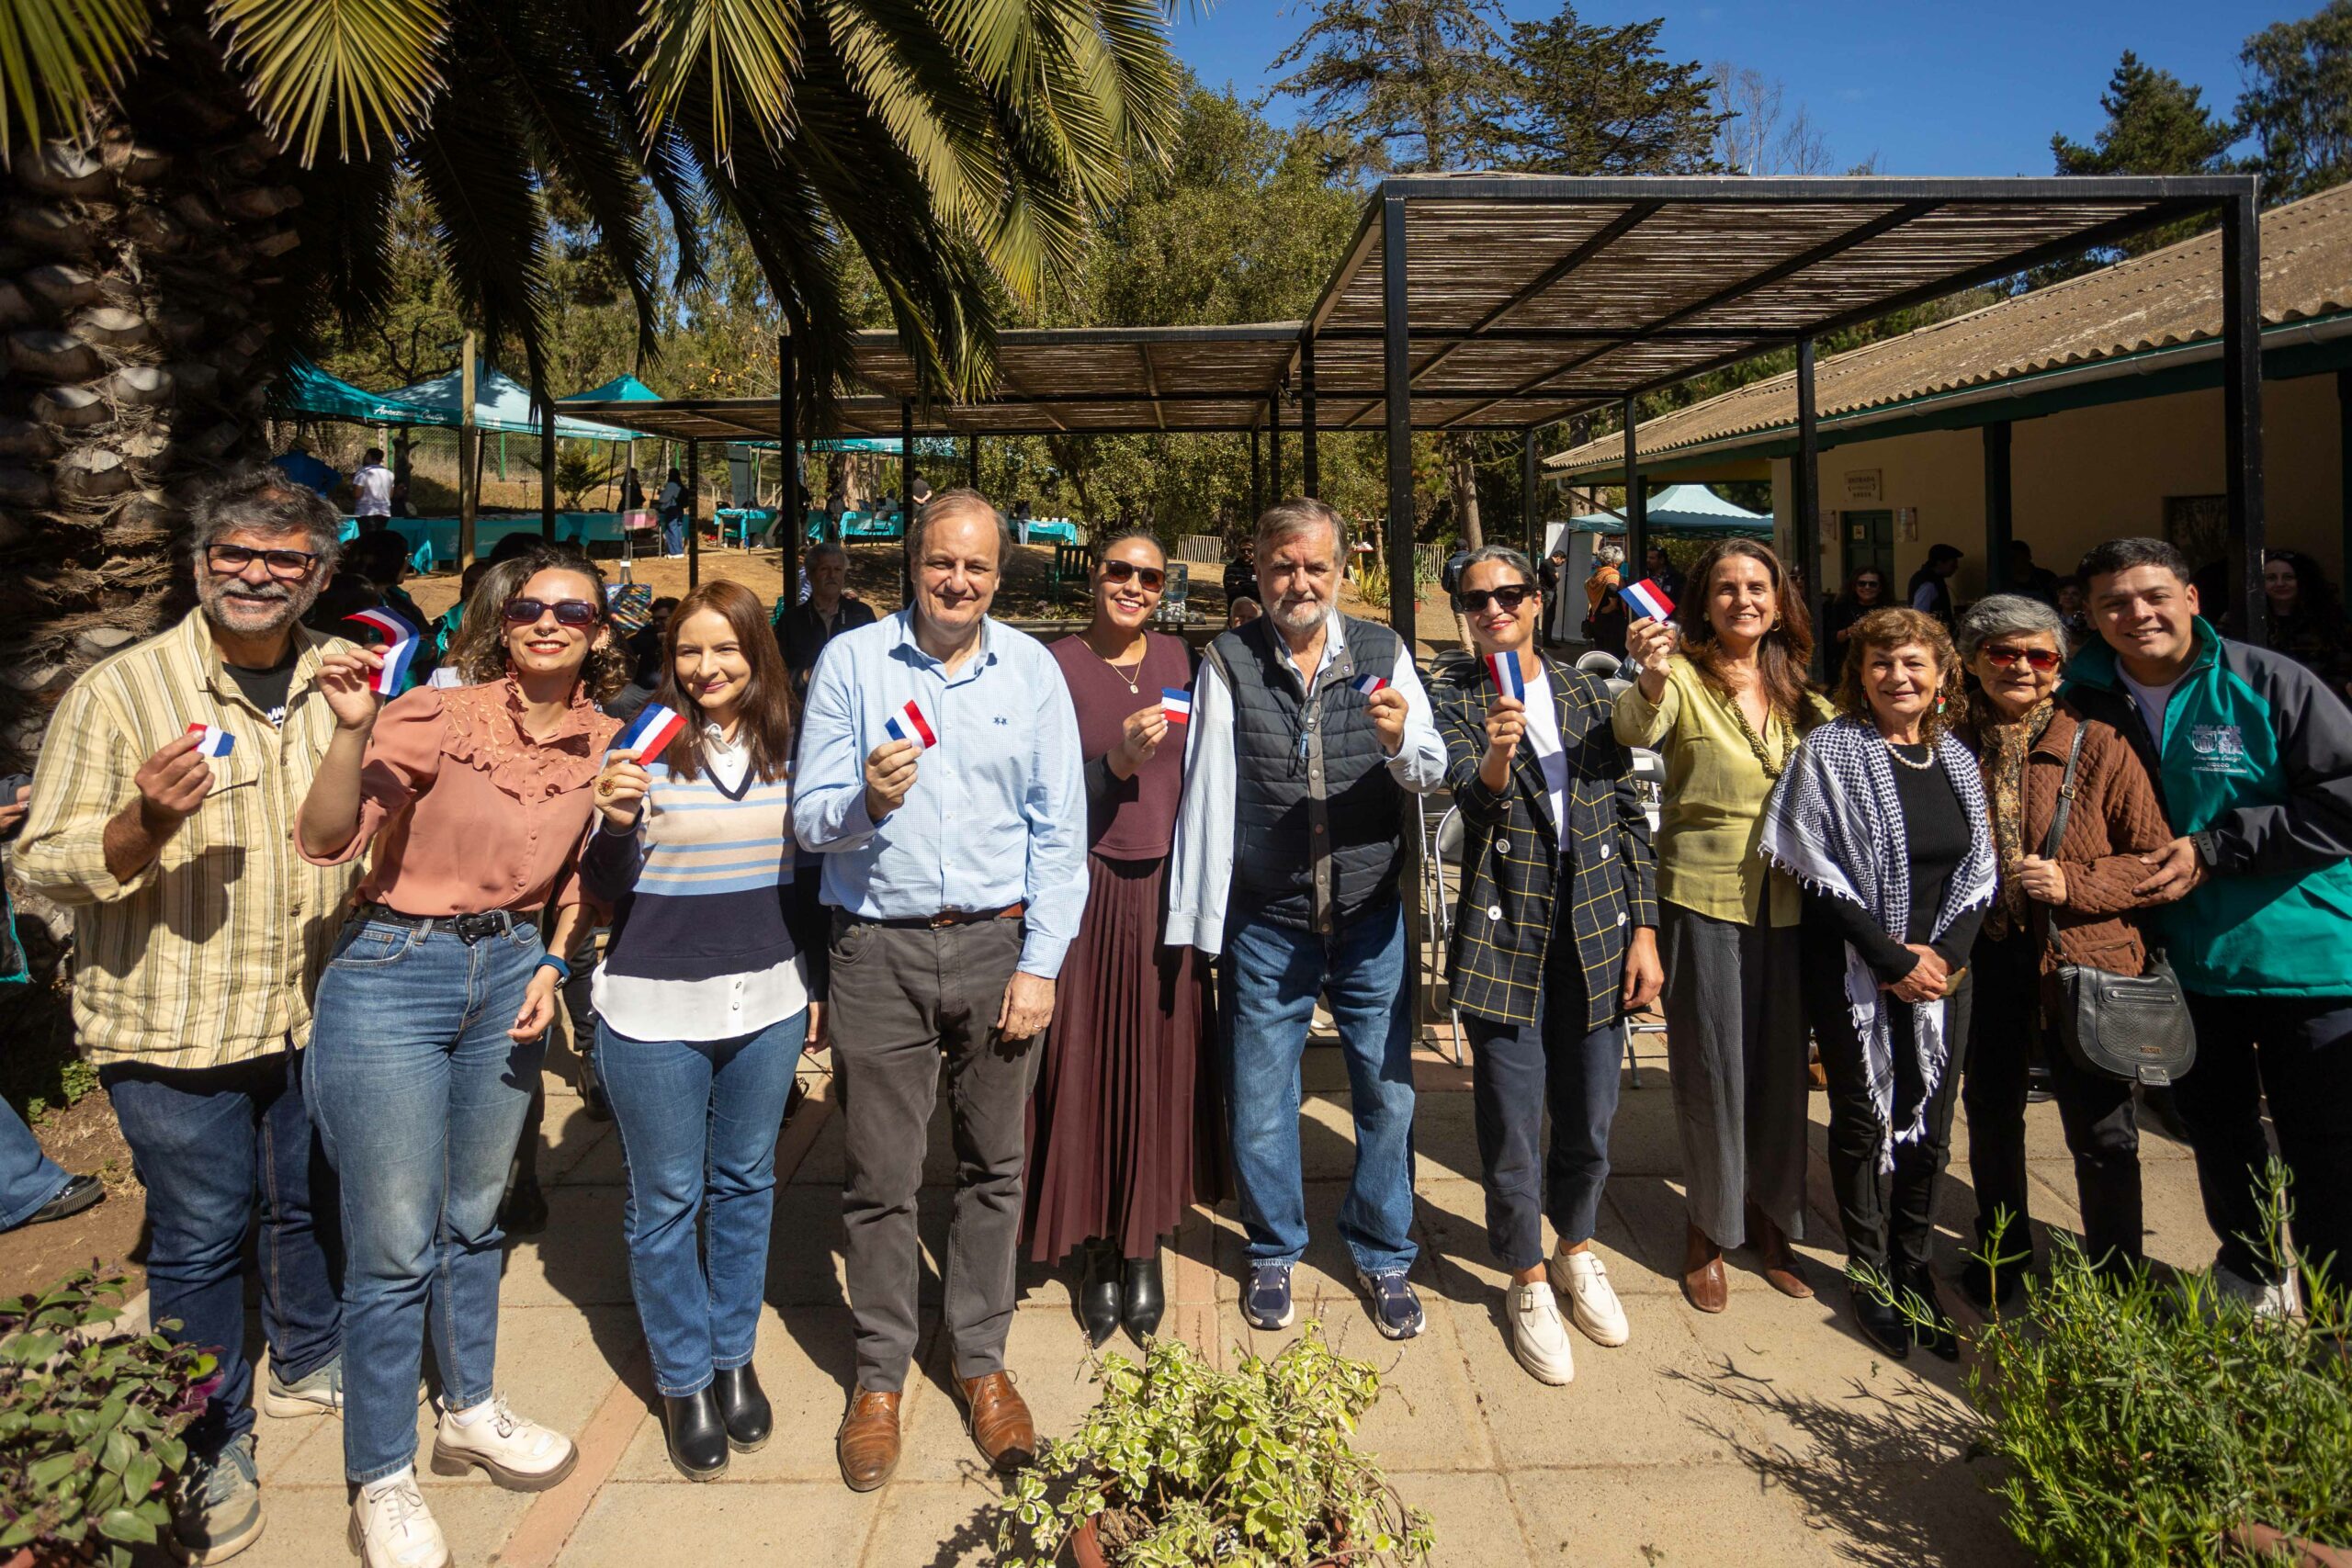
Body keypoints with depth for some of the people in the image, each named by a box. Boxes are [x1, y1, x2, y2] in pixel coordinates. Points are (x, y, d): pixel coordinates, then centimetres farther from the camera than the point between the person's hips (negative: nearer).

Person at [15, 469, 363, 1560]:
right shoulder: (120, 690, -11)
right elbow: (43, 864, -12)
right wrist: (145, 825, -30)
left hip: (315, 1009, 4)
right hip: (175, 1021, -4)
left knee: (315, 1202, 21)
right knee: (200, 1235, 8)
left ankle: (312, 1366, 46)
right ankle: (213, 1448, 29)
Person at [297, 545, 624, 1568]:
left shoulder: (601, 742, 1)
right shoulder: (438, 716, -15)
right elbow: (325, 842, -21)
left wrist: (553, 966, 1)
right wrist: (351, 731, -35)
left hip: (512, 974, 5)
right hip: (394, 974, -5)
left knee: (474, 1217, 20)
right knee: (396, 1245, 1)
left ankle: (470, 1411, 40)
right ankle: (379, 1482, 19)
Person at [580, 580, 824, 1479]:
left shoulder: (788, 749, 2)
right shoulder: (643, 747, -8)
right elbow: (601, 893, -6)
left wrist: (814, 984, 12)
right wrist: (616, 822, -25)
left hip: (767, 1004, 3)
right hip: (656, 1010, -3)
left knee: (746, 1183, 15)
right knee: (667, 1201, 8)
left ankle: (735, 1359, 33)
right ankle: (683, 1381, 26)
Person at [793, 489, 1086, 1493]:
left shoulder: (1032, 670, 4)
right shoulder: (850, 663, 0)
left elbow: (1059, 830, 3)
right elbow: (810, 820, -2)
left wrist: (1040, 962, -3)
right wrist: (868, 801, -24)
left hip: (997, 947, 1)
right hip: (879, 951, -1)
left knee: (993, 1168, 11)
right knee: (880, 1180, 6)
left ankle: (981, 1360, 29)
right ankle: (879, 1375, 26)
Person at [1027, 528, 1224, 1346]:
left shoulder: (1178, 659, 6)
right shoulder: (1055, 666, -6)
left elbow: (1197, 774, 12)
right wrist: (1118, 763, -25)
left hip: (1166, 888, 3)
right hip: (1089, 893, -3)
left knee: (1160, 1069, 8)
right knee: (1088, 1070, 3)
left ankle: (1144, 1247, 25)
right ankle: (1094, 1254, 21)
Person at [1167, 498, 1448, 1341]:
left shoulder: (1384, 652, 1)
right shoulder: (1227, 663, -3)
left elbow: (1432, 772, -4)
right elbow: (1207, 795, -4)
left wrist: (1401, 741, -28)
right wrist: (1198, 924, -5)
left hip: (1373, 922, 1)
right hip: (1265, 926, -1)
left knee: (1388, 1093, 10)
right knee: (1258, 1100, 9)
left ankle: (1382, 1255, 32)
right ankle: (1273, 1251, 33)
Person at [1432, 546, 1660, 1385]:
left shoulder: (1587, 694, 8)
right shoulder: (1453, 695, -1)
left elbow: (1631, 817, 9)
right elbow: (1471, 795, -18)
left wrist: (1644, 931, 4)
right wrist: (1496, 757, -41)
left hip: (1596, 931, 3)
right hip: (1506, 934, -3)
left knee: (1589, 1115, 14)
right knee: (1511, 1125, 3)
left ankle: (1576, 1252, 40)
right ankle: (1529, 1282, 25)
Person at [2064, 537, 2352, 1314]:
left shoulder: (2268, 683, -13)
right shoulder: (2088, 699, -1)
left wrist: (2214, 848, -20)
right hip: (2187, 958, 4)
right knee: (2217, 1131, 21)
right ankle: (2249, 1273, 43)